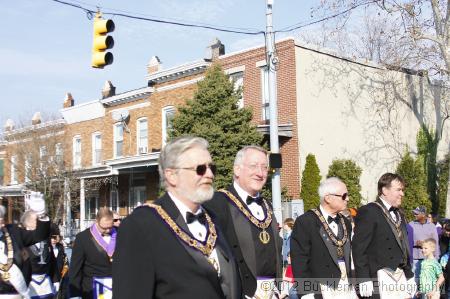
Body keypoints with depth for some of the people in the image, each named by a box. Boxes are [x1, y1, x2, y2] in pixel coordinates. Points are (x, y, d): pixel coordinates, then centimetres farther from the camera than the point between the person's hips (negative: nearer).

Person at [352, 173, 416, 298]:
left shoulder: (399, 215, 18)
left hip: (401, 275, 8)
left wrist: (410, 276, 19)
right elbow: (359, 247, -13)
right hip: (380, 277, -7)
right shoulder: (368, 211, -9)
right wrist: (364, 280, -18)